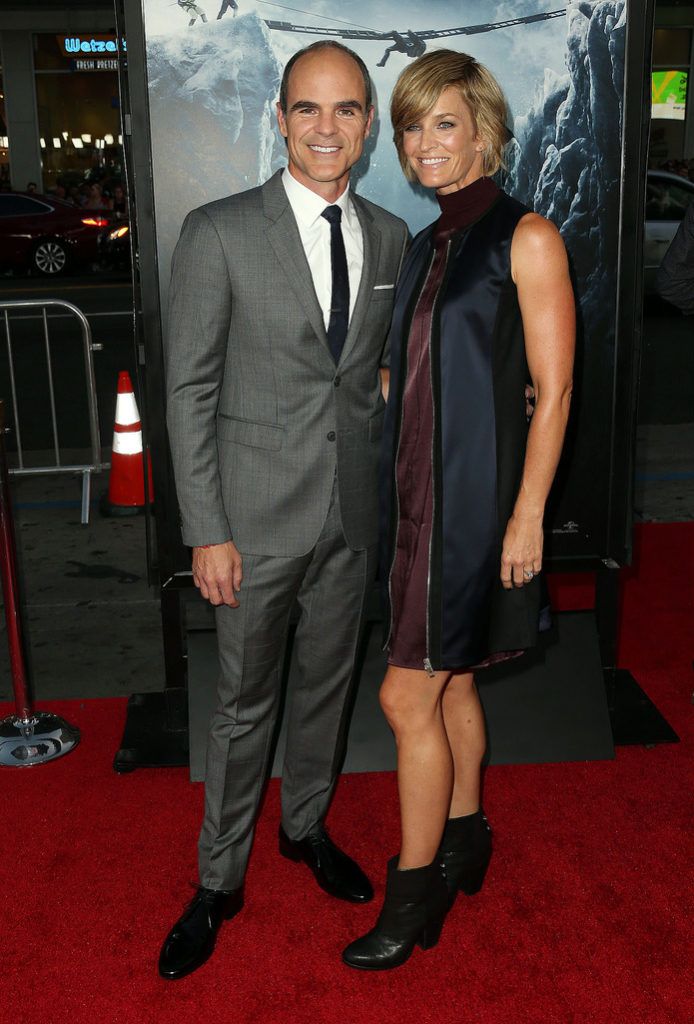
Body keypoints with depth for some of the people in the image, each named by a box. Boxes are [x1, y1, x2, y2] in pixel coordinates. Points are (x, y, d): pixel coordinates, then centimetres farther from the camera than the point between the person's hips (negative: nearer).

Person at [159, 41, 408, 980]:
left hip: (353, 514, 4)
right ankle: (219, 881, 28)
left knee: (329, 682, 19)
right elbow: (189, 390, -10)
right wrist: (207, 531, -12)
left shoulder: (390, 238, 4)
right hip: (258, 516, -4)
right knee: (245, 701, 8)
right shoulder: (218, 233, -10)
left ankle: (306, 824, 43)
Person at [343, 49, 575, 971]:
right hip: (420, 491, 7)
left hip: (479, 498, -7)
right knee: (448, 681, 17)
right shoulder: (428, 247, 13)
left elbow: (553, 391, -12)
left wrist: (527, 514, -16)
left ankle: (415, 887, 13)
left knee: (410, 695, -4)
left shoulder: (527, 238, -9)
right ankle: (464, 839, 35)